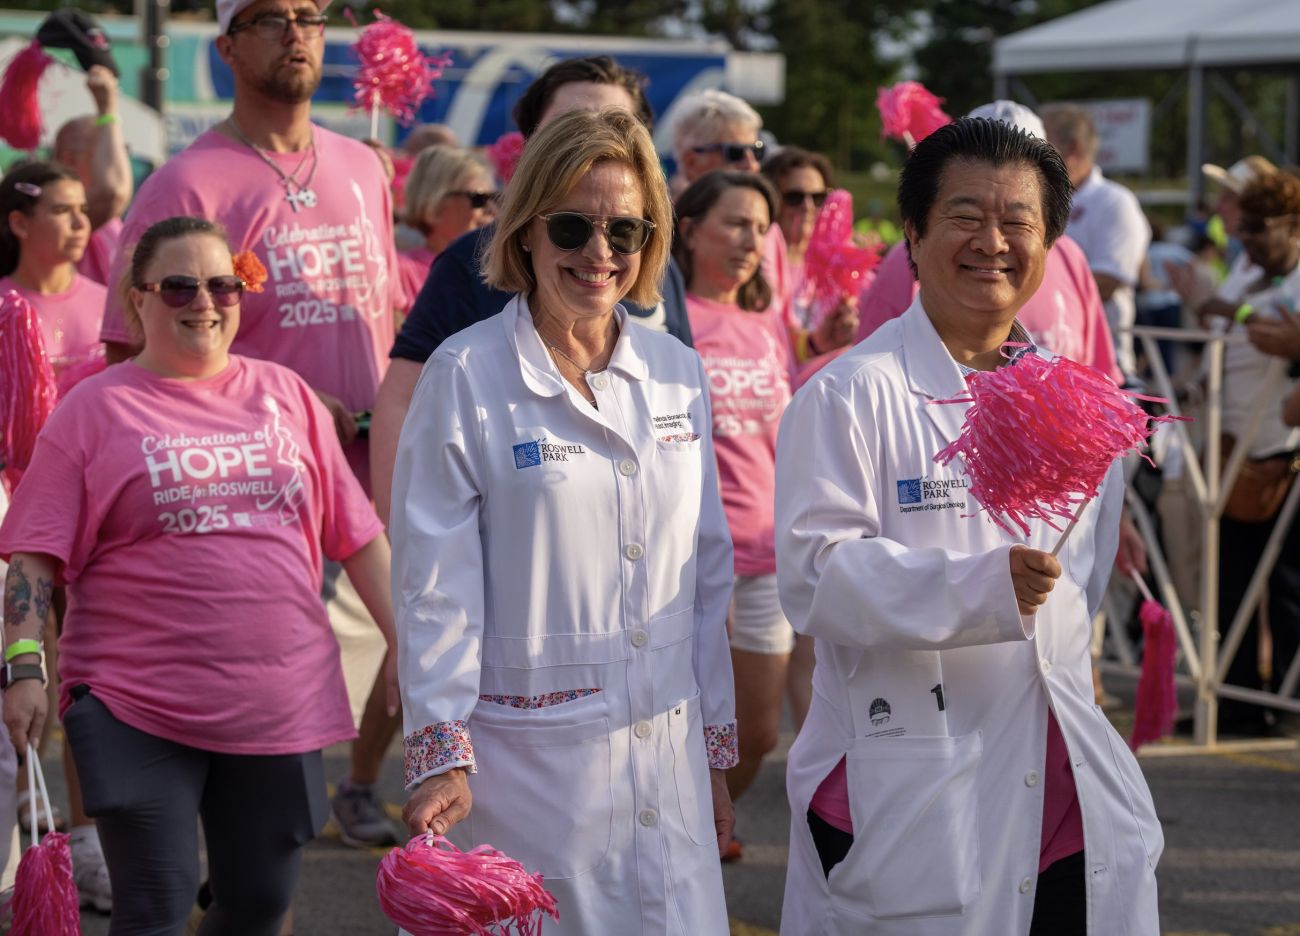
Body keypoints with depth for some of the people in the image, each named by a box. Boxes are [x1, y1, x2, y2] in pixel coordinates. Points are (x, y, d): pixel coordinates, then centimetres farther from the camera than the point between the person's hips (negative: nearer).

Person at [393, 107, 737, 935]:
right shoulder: (467, 376, -6)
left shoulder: (678, 374, 8)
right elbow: (436, 586, -7)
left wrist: (716, 752, 13)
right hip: (526, 768, -4)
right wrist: (439, 755, -12)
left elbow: (707, 576, 13)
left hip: (668, 764, 4)